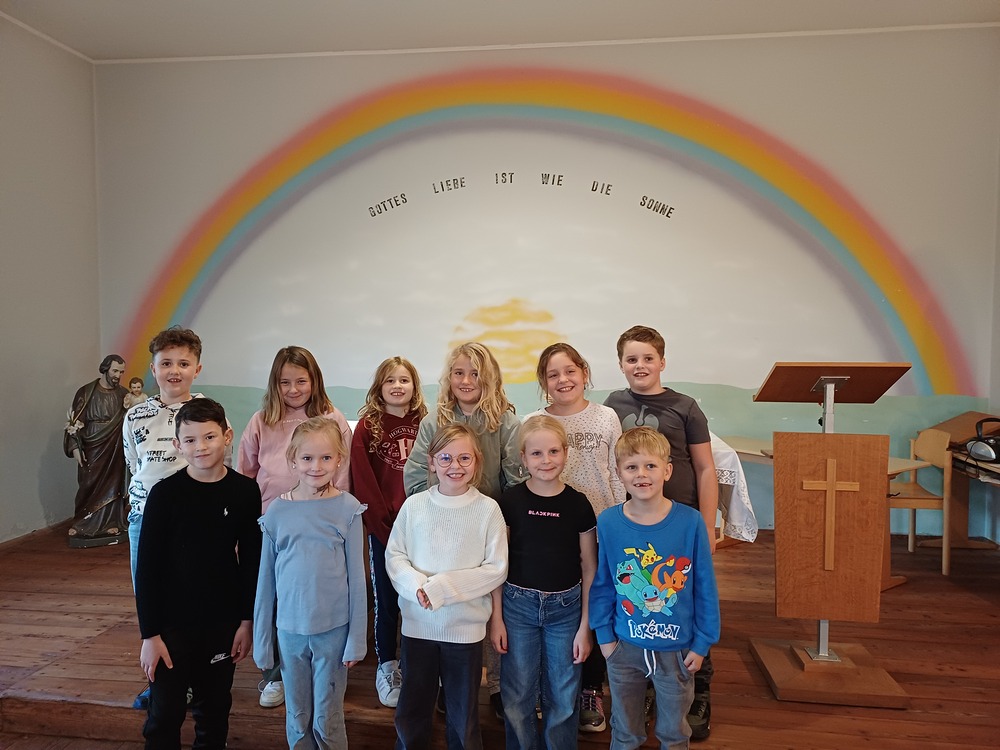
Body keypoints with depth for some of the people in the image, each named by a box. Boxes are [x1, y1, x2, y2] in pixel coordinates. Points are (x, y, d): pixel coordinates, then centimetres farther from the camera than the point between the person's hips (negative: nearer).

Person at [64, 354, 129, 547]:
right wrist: (75, 447, -9)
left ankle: (111, 523, 14)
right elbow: (75, 420, -3)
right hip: (91, 447, -2)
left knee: (113, 485, 5)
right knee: (88, 485, 3)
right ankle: (81, 524, 15)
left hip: (114, 449, 2)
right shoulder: (86, 392, -3)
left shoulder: (124, 395, 4)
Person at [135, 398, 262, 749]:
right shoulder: (165, 493, -11)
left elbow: (252, 561, 1)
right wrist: (149, 634, -8)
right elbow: (147, 567, -7)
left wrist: (247, 620, 1)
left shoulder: (244, 491, -6)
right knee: (165, 713, 6)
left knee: (214, 708, 16)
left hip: (223, 621, 2)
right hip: (172, 622, -2)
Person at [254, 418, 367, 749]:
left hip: (334, 629, -2)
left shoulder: (347, 508, -8)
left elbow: (356, 576, -5)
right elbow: (266, 580, 3)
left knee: (327, 721, 11)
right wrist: (261, 640, 6)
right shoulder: (277, 511, -3)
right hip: (290, 630, 2)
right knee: (297, 719, 16)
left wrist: (357, 639, -4)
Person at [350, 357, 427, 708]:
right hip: (383, 527, -1)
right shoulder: (368, 426, -1)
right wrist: (383, 521, -10)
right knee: (386, 599, 11)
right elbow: (362, 481, -5)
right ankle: (387, 666, 27)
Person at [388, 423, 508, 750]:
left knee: (463, 716, 15)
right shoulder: (414, 505, -3)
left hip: (465, 627, -2)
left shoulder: (487, 509, -10)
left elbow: (496, 569, -11)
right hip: (418, 624, 2)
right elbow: (394, 556, 0)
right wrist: (417, 585, -19)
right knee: (411, 711, 20)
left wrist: (443, 587, -18)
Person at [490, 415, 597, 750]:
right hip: (518, 605, 0)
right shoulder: (510, 500, -6)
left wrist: (585, 627, -1)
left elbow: (589, 568, 0)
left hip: (566, 608, 0)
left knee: (563, 698, 11)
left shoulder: (578, 503, -6)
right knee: (517, 697, 10)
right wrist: (496, 617, -2)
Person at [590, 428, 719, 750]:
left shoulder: (690, 522, -15)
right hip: (624, 648, 1)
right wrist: (604, 635, 1)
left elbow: (705, 588, -7)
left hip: (676, 649, -1)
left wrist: (702, 643, -4)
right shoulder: (608, 523, -12)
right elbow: (602, 584, -1)